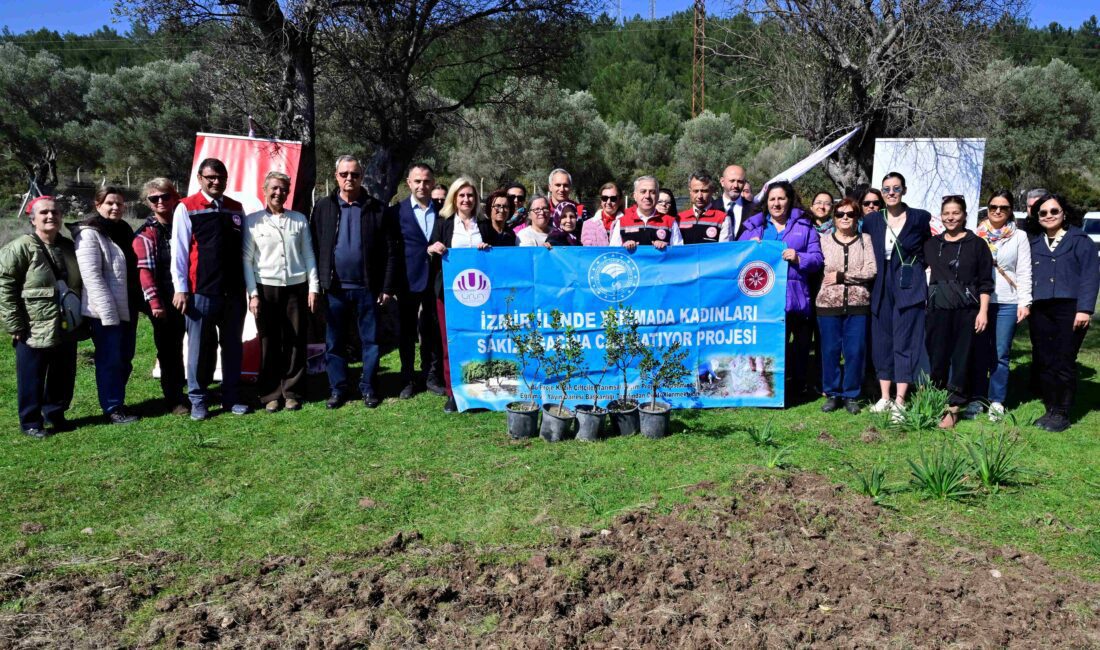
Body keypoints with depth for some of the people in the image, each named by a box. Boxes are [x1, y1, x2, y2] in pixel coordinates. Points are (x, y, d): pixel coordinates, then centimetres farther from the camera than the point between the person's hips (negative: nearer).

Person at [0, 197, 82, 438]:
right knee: (32, 380, 5)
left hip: (66, 329, 6)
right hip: (34, 331, -6)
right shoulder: (19, 248, -11)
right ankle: (31, 422, 19)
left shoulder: (69, 247, 11)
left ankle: (55, 414, 32)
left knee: (64, 377, 14)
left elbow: (78, 285, 21)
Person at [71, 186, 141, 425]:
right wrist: (108, 311, -22)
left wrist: (140, 303, 13)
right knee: (110, 360, -1)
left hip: (127, 308, 8)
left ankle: (117, 401, 25)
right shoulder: (89, 234, -10)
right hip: (104, 311, -8)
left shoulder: (124, 231, 15)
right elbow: (91, 275, -17)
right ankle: (113, 408, 9)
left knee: (125, 359, 13)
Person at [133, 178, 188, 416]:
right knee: (169, 350, 3)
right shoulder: (145, 234, -2)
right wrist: (154, 302, -16)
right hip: (164, 302, -3)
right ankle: (174, 399, 11)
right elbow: (144, 270, -9)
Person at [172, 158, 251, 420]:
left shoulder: (236, 209, 11)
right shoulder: (186, 208, 0)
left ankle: (231, 398, 19)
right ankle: (198, 400, 14)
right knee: (200, 347, 3)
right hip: (201, 291, -4)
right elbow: (178, 250, -2)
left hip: (234, 291, 4)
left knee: (233, 346, 9)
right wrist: (180, 289, -7)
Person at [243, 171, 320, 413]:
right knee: (269, 344, 2)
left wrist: (314, 287, 3)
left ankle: (292, 393, 14)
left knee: (295, 342, 3)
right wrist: (252, 293, -5)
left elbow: (308, 255, 9)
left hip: (296, 288, 2)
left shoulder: (299, 219, 9)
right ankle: (270, 395, 13)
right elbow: (246, 259, 2)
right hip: (266, 288, -1)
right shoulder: (252, 220, 3)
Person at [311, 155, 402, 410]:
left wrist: (388, 287, -5)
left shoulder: (377, 209, 1)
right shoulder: (323, 207, 5)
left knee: (370, 340, 6)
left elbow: (392, 251, -1)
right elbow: (313, 247, 3)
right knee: (334, 342, 9)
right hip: (334, 288, 1)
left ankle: (367, 388, 20)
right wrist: (316, 284, -3)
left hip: (367, 288, -1)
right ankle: (338, 388, 21)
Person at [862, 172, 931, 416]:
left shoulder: (920, 218, -1)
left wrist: (916, 267, 1)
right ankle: (885, 397, 15)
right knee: (882, 341, 6)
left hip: (909, 287, -3)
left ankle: (900, 400, -1)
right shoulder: (872, 219, 6)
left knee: (905, 341, -4)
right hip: (882, 288, 4)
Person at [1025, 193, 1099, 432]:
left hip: (1069, 309, -5)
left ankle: (1062, 414, 6)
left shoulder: (1079, 240, 2)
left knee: (1064, 363, -4)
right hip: (1040, 311, 5)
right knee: (1044, 362, 6)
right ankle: (1050, 410, 17)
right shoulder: (1034, 242, 16)